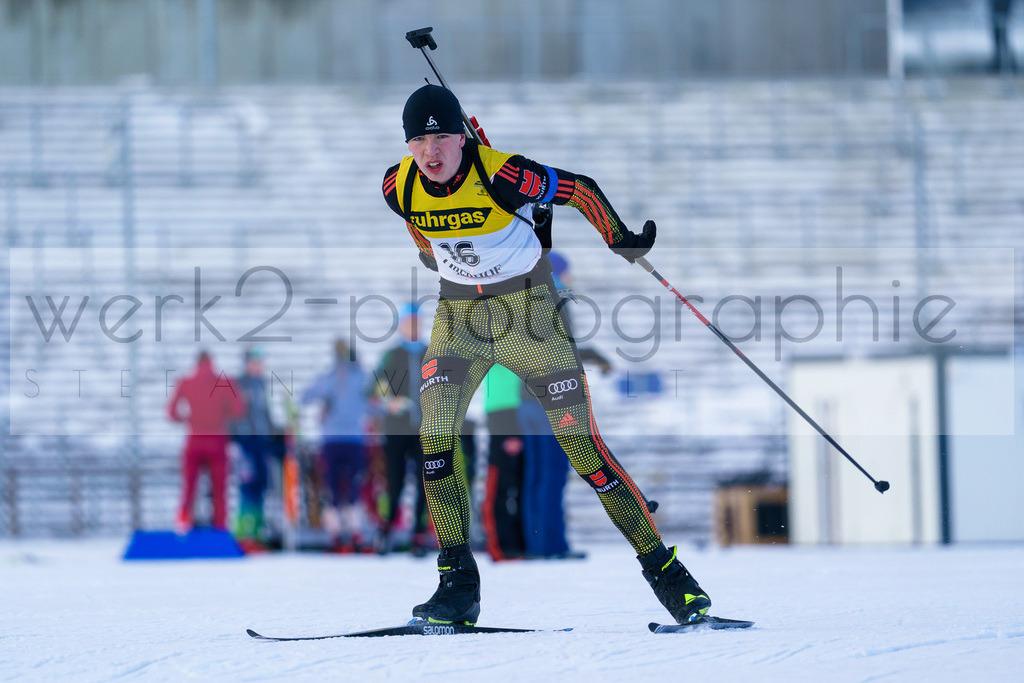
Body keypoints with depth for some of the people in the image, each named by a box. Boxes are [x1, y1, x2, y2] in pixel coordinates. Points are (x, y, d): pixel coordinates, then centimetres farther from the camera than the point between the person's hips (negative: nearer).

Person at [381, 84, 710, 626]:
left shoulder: (501, 175, -22)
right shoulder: (399, 187, -9)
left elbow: (580, 189, -12)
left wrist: (621, 239, -22)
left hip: (528, 310, -4)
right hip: (459, 317, 4)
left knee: (582, 443, -7)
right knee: (434, 438, -14)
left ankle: (661, 566, 3)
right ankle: (459, 585, -6)